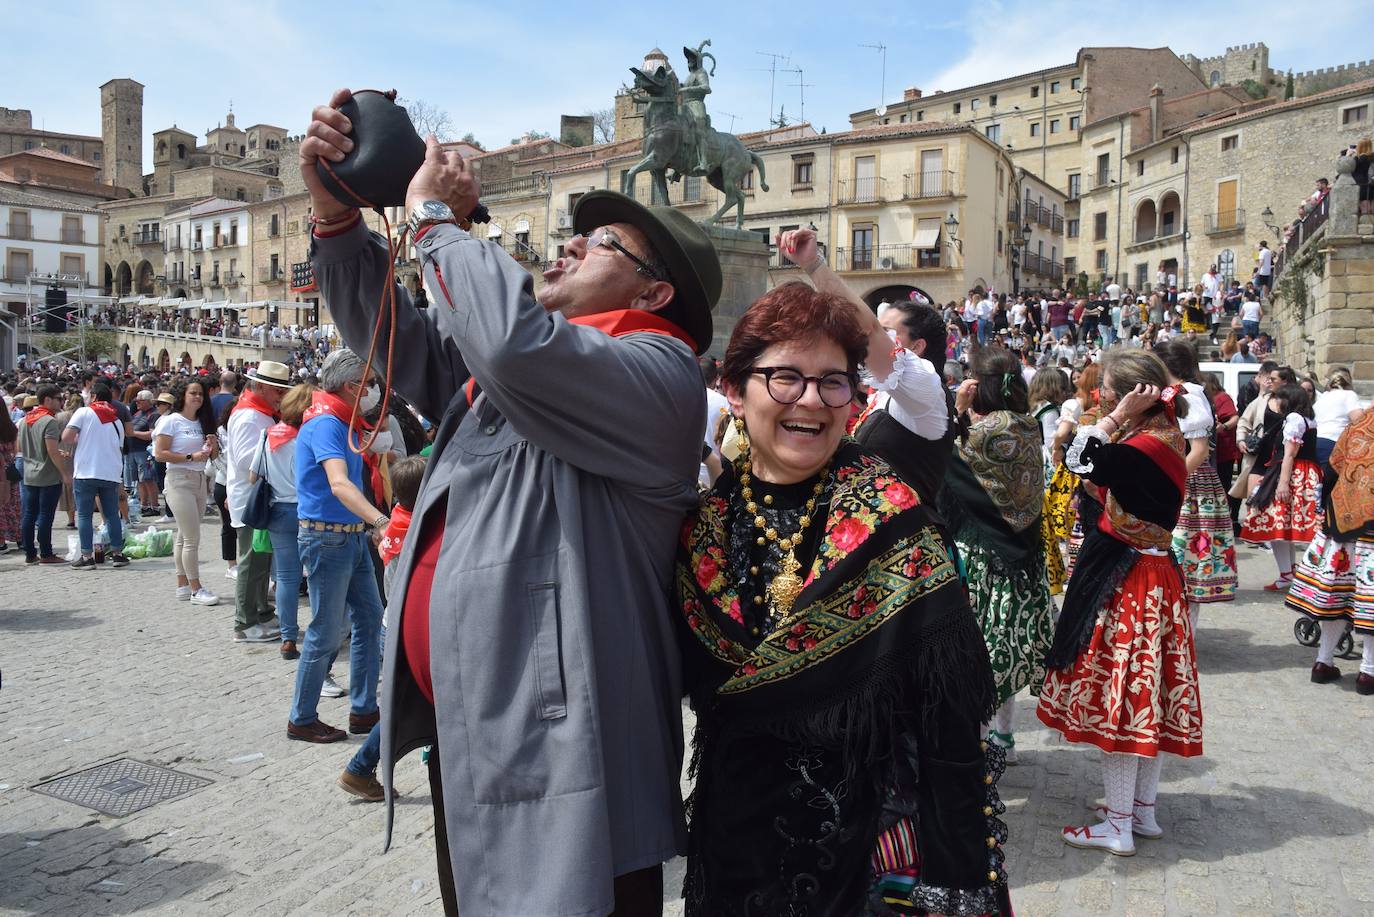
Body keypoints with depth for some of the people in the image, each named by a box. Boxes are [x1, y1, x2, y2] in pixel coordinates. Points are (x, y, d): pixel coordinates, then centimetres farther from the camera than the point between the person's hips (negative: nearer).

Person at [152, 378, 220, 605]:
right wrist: (191, 457, -18)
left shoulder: (202, 422, 14)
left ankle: (183, 585, 18)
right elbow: (160, 454, -12)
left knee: (183, 536, 13)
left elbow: (211, 456, 20)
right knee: (192, 538, -8)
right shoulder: (171, 420, -6)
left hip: (199, 480, 7)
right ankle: (196, 589, -3)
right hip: (179, 480, -7)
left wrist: (213, 445, -1)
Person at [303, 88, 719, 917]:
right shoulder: (498, 371, 12)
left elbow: (513, 337, -32)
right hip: (465, 735, 8)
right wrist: (335, 208, 5)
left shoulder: (658, 376, -15)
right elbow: (395, 333, 19)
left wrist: (435, 216, -14)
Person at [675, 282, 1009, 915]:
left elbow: (949, 712, -14)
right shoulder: (704, 523, -4)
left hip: (865, 838, -3)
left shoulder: (886, 518, -14)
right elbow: (692, 681, 6)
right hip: (733, 835, 3)